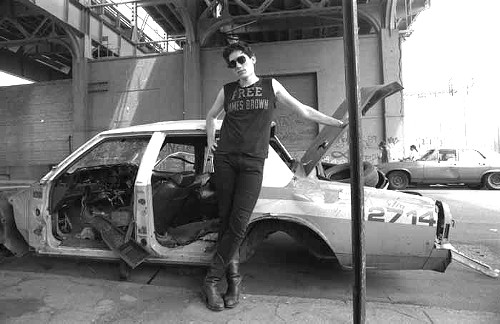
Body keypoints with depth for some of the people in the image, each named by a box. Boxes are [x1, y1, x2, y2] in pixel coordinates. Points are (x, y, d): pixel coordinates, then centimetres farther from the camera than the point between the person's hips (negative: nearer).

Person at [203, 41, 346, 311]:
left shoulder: (271, 86, 11)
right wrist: (210, 140, 17)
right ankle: (234, 280, 13)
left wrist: (341, 123, 12)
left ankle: (211, 280, 0)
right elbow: (210, 115, 32)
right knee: (226, 221, 0)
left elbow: (304, 111, 12)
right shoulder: (226, 91, 14)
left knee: (238, 224, -12)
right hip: (225, 159, 2)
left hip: (253, 162, -2)